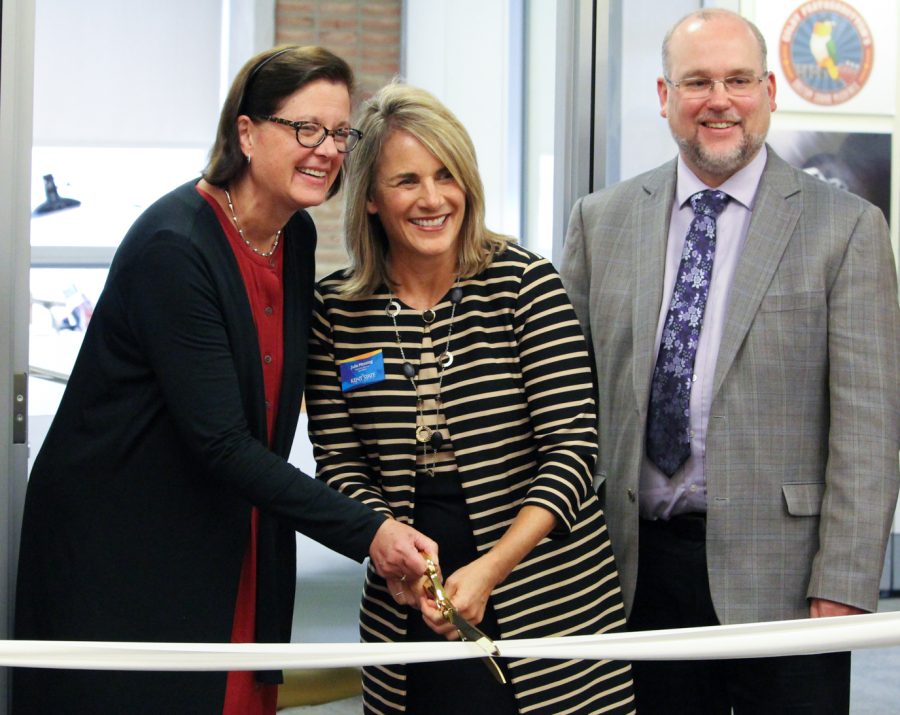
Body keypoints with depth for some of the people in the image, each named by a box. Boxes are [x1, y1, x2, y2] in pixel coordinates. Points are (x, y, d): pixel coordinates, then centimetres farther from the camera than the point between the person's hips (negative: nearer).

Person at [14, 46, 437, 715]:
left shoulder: (297, 235, 3)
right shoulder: (174, 246, -21)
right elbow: (219, 442, -24)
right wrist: (365, 532, -26)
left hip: (234, 546, 7)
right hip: (119, 546, -7)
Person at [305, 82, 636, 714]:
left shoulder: (525, 281, -7)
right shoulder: (337, 310, 0)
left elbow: (572, 448, -10)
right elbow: (339, 461, 3)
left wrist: (491, 567, -20)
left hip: (545, 597, -2)